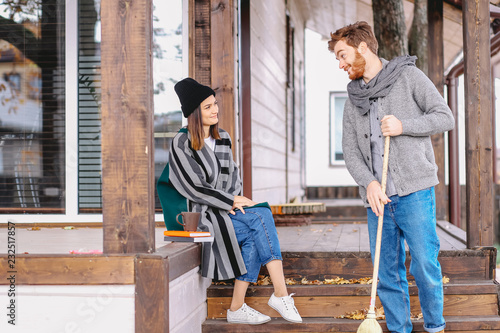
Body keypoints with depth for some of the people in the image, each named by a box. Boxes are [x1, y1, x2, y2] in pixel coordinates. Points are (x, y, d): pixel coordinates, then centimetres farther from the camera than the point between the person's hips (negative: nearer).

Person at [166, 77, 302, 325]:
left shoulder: (223, 139, 15)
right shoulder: (182, 144, -7)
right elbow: (194, 188, -12)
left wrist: (236, 200, -3)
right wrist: (231, 201, -11)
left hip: (227, 209, 7)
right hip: (201, 214, -7)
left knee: (255, 237, -24)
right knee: (261, 219, -26)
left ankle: (237, 308, -19)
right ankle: (281, 295, -25)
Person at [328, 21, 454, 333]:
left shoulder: (408, 75, 3)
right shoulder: (353, 99, 16)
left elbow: (445, 117, 0)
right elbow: (350, 149, 9)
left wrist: (403, 126, -13)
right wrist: (369, 182, -8)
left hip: (414, 191, -4)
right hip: (377, 196, 5)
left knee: (425, 266, -3)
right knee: (386, 270, 6)